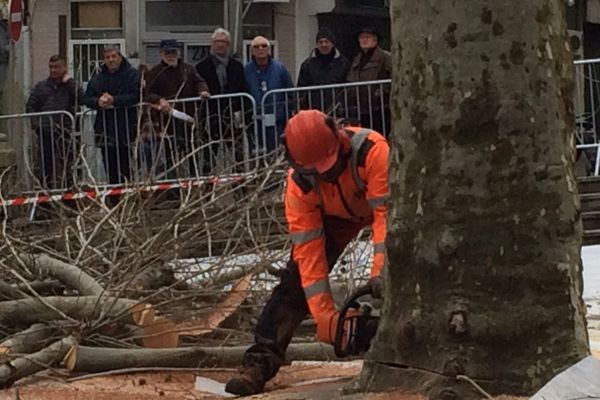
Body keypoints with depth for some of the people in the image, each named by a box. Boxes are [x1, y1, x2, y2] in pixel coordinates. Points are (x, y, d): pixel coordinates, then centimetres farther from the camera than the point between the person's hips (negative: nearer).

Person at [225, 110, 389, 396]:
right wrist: (324, 314, -35)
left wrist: (380, 276, -51)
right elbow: (308, 250, -30)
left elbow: (385, 213, -43)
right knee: (296, 277, -12)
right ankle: (259, 362, -16)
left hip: (381, 203, -1)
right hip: (335, 213, 1)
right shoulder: (300, 183, -31)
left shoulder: (372, 150, -42)